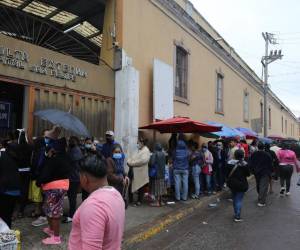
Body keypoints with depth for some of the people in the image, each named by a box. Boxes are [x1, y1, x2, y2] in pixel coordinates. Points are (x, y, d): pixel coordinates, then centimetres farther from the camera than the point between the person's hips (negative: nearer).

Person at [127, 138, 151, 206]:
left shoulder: (146, 151, -10)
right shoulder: (139, 150, 19)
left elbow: (143, 160, -24)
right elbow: (133, 158, 20)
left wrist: (132, 163, -19)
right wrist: (129, 161, -3)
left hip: (140, 173, -8)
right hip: (133, 171, 9)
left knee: (140, 188, 5)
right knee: (130, 185, 13)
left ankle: (139, 201, 17)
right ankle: (130, 199, 27)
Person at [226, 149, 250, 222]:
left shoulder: (230, 163, -5)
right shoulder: (244, 164, -14)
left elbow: (227, 174, 0)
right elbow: (248, 174, -6)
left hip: (232, 184, 4)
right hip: (241, 184, -4)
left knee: (234, 198, 19)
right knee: (239, 200, 2)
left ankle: (236, 213, 33)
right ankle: (237, 216, 1)